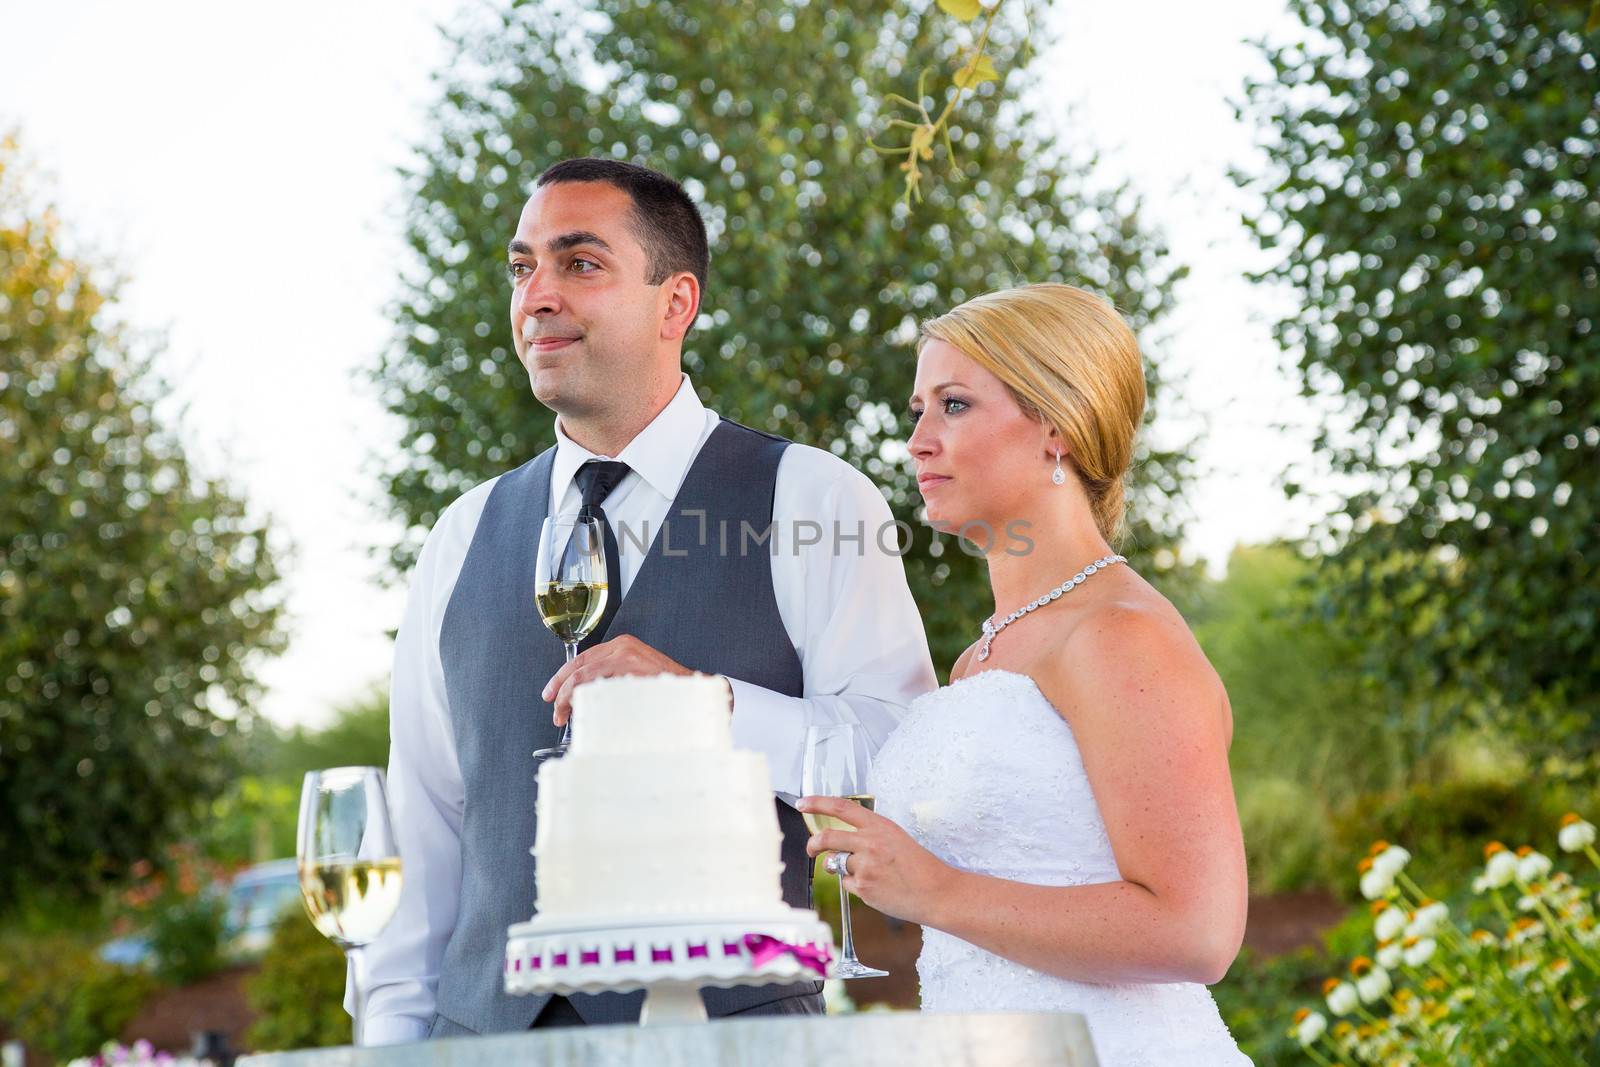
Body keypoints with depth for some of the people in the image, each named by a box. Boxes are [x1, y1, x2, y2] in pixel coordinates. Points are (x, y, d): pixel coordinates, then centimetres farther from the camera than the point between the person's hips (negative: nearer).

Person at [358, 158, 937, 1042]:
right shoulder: (465, 540, 14)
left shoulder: (808, 502, 1)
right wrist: (395, 1035, 6)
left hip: (731, 1023, -3)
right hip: (488, 1026, 3)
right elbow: (423, 832, 14)